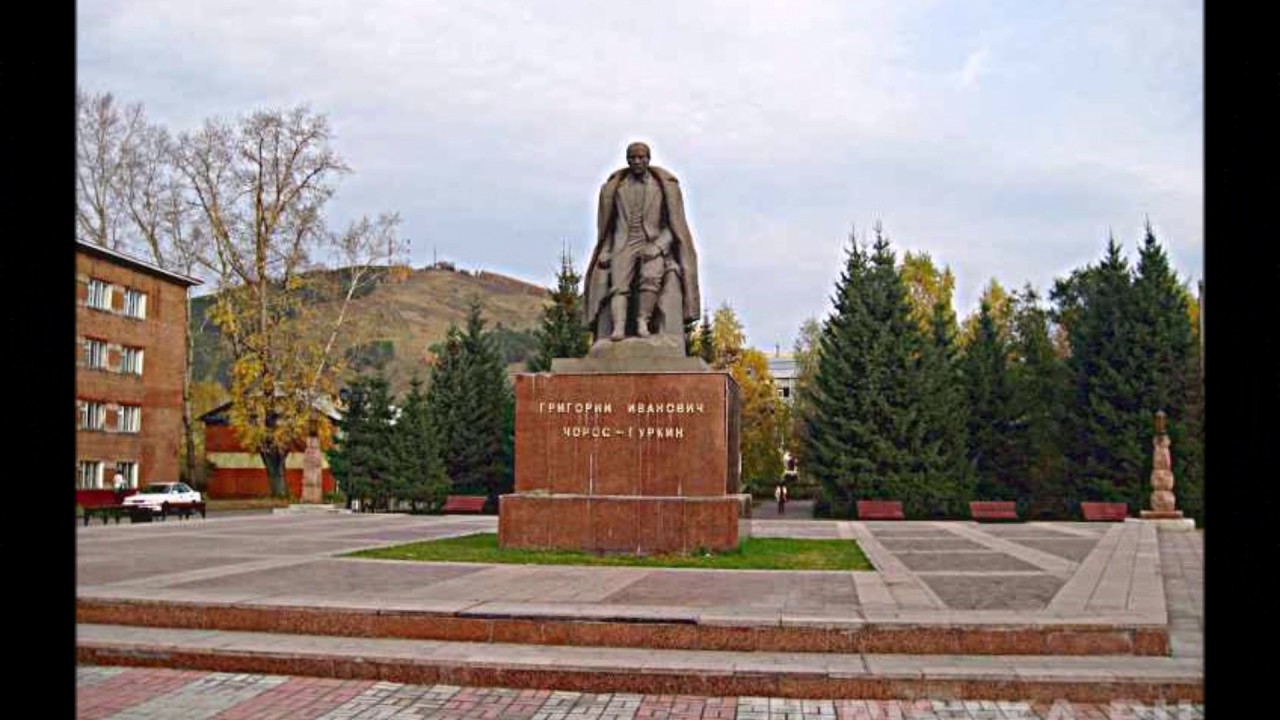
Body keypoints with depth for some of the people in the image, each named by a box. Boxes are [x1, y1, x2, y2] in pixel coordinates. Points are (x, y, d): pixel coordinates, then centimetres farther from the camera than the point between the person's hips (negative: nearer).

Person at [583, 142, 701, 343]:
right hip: (623, 246, 1)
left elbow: (674, 226, 2)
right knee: (618, 284, -26)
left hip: (654, 246, -1)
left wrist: (657, 247, -15)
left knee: (652, 276, -33)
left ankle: (643, 323, -33)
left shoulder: (665, 186, 5)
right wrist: (604, 252, 0)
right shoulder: (614, 187, 10)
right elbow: (606, 227, 15)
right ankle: (618, 328, -43)